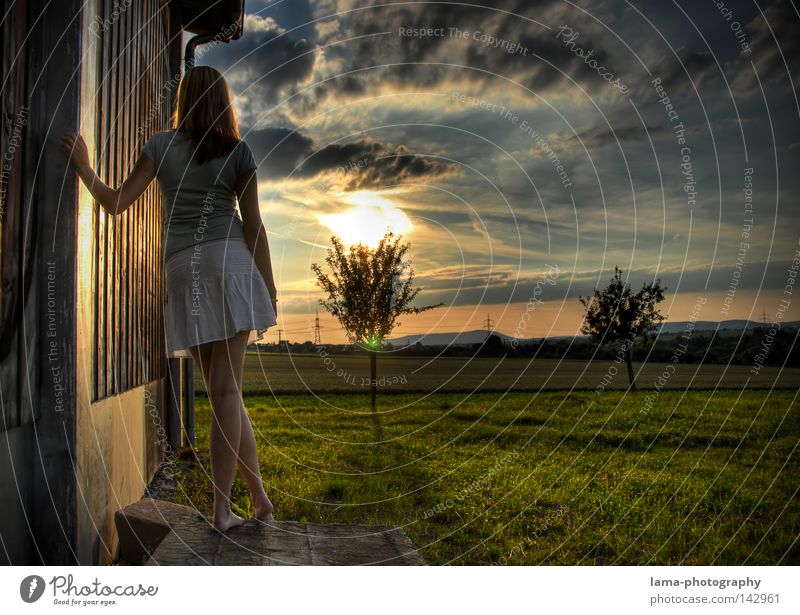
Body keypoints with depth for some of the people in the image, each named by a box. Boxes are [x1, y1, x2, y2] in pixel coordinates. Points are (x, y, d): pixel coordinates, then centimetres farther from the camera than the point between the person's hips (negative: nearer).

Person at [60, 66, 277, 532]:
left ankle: (260, 496, 13)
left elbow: (117, 203, 3)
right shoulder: (239, 153, 6)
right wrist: (270, 288, 7)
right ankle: (223, 507, -1)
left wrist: (83, 165, 18)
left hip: (182, 271, 1)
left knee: (223, 389, 8)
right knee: (227, 389, -2)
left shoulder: (161, 146, 8)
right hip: (229, 263, -1)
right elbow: (253, 226, 2)